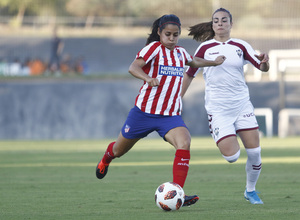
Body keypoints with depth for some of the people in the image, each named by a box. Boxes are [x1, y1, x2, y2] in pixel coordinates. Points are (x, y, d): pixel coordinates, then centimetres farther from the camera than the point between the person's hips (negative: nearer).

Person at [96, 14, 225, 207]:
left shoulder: (180, 53, 10)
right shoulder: (154, 48, -11)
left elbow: (194, 62, 35)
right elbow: (133, 67, -27)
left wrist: (214, 62, 37)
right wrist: (147, 78, -45)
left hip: (171, 115, 4)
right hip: (145, 111, -4)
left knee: (184, 144, -25)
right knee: (119, 150, 15)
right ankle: (106, 159, 54)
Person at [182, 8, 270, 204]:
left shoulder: (240, 46, 4)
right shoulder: (205, 48, 0)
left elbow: (262, 68, 2)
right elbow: (189, 74, 7)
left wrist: (264, 61, -21)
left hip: (242, 104, 2)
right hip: (218, 108, -2)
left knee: (255, 152, -5)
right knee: (231, 156, -15)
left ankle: (251, 190, 17)